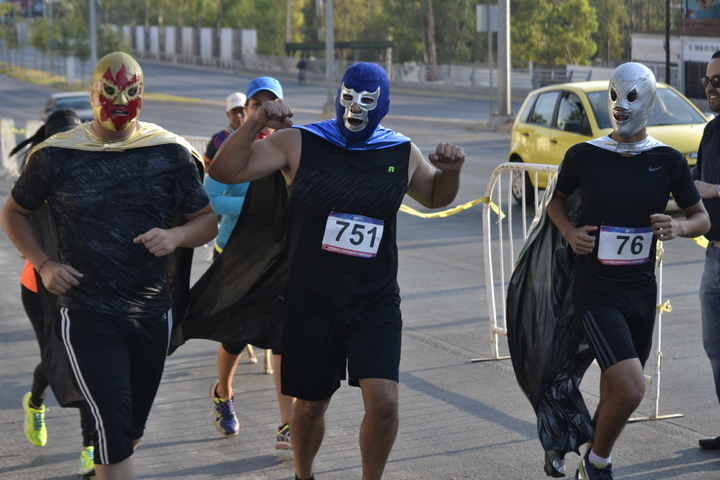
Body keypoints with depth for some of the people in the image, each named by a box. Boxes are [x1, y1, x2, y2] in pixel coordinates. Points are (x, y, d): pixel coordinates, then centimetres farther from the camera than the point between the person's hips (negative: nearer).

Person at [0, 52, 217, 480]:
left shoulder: (171, 153, 1)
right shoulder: (57, 155, -2)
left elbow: (207, 220, 6)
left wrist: (176, 236, -16)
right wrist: (44, 264, -2)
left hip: (153, 313, 3)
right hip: (87, 313, -3)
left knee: (132, 429, 15)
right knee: (113, 423, -15)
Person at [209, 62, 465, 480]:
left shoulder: (402, 154, 4)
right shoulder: (300, 143, -5)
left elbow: (435, 197, 23)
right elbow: (225, 172, -9)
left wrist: (451, 170, 1)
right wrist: (254, 124, -24)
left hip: (376, 304, 1)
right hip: (312, 302, -1)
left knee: (384, 401, -14)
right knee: (311, 405, 11)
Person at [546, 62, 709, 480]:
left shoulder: (667, 160, 0)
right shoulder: (584, 156, -4)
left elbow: (702, 217, 9)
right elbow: (556, 201, 13)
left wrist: (679, 227, -13)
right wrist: (569, 231, -7)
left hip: (642, 291, 4)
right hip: (596, 292, -4)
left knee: (617, 390, 13)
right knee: (630, 389, -20)